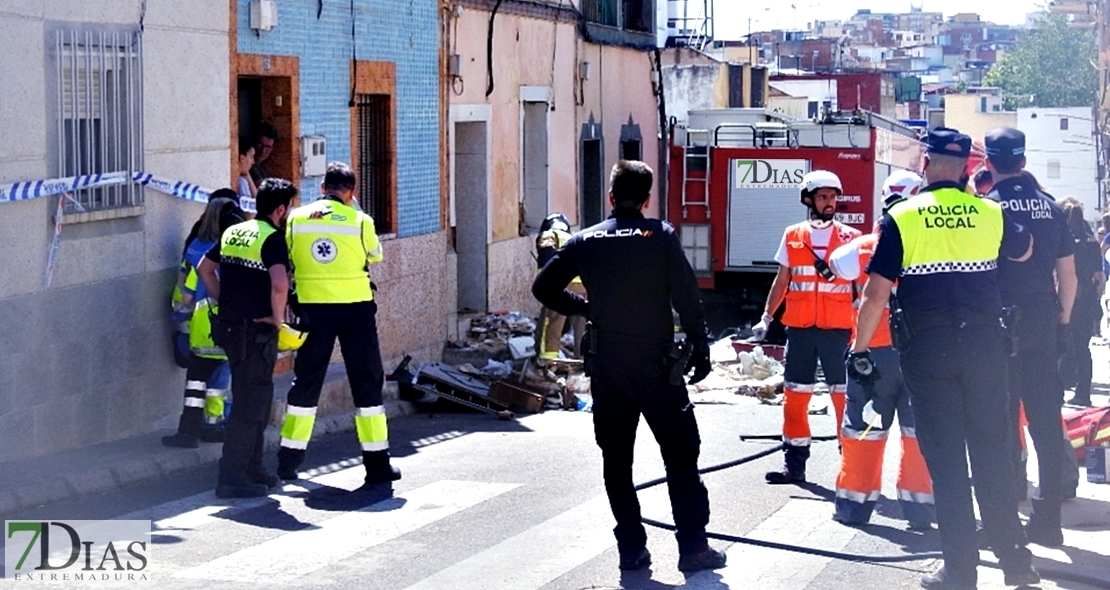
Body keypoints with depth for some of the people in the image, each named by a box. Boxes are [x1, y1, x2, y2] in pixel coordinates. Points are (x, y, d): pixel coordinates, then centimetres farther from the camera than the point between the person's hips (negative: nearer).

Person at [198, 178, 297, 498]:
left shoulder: (232, 232, 12)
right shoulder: (272, 238, -14)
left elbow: (205, 269, 23)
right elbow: (279, 284, -29)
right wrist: (277, 318, -14)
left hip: (230, 325, 9)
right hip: (256, 331, -9)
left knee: (259, 399, 19)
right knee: (249, 405, -3)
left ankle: (252, 469, 27)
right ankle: (232, 478, -2)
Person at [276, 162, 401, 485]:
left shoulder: (296, 218, 2)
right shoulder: (360, 221, -4)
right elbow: (375, 257, 12)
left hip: (312, 308, 2)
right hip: (355, 307, -2)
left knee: (306, 382, 13)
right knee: (367, 383, 5)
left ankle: (288, 461, 17)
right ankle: (377, 463, 4)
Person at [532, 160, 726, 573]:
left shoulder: (585, 241, 4)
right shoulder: (661, 236, -5)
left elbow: (544, 288, 9)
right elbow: (687, 297, -8)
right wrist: (699, 348, 0)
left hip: (605, 367, 3)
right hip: (655, 365, -3)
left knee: (616, 461, 11)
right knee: (680, 454, 4)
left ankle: (631, 547, 11)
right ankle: (693, 546, 1)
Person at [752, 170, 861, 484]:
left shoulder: (849, 237, 1)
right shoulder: (792, 236, 8)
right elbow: (782, 281, 14)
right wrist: (766, 319, 10)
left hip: (837, 329, -2)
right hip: (799, 328, 3)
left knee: (844, 395, -1)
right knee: (795, 396, 6)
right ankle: (794, 463, 13)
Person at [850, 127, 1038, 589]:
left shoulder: (902, 218, -4)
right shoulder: (990, 213, 3)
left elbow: (876, 293, -6)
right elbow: (1024, 251, 25)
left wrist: (859, 349, 4)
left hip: (929, 347, -2)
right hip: (984, 343, 2)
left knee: (945, 457, 3)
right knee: (992, 451, 10)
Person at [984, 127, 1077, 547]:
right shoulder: (1049, 206, 6)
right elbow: (1068, 272, 8)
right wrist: (1063, 319, 17)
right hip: (1043, 324, 4)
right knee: (1046, 422, 8)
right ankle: (1048, 518, 11)